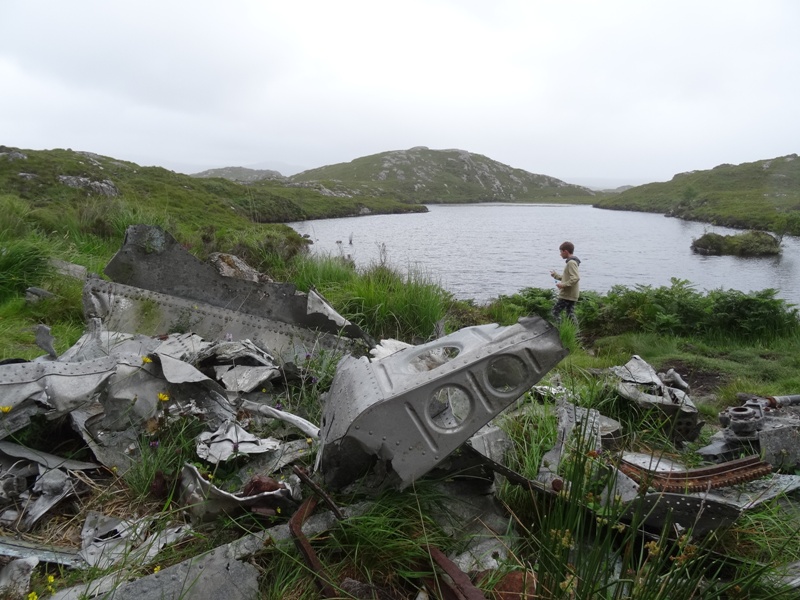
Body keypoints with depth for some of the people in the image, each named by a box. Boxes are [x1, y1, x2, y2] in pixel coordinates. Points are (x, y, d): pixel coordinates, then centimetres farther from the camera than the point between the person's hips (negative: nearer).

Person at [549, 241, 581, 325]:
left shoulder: (571, 263, -15)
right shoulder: (572, 262, 16)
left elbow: (576, 278, -26)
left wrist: (563, 285, -24)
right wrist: (556, 275, 20)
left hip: (567, 295, -10)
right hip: (571, 294, 10)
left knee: (555, 311, -5)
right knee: (570, 313, 11)